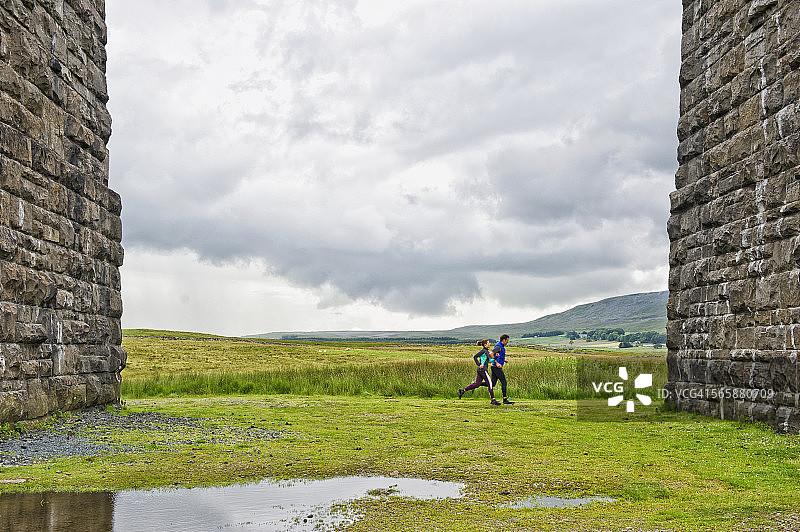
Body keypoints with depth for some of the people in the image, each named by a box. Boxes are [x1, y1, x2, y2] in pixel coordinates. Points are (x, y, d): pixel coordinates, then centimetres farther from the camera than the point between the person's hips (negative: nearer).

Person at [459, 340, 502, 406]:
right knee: (489, 383, -6)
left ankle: (463, 390, 11)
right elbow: (475, 357, -13)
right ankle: (493, 400, -3)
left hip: (480, 370, 10)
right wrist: (479, 364, -18)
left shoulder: (487, 351, 16)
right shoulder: (483, 351, -11)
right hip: (483, 369, -10)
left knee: (477, 384, 9)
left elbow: (489, 360, 19)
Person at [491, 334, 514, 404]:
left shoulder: (501, 346, 18)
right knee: (503, 382, -5)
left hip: (494, 367, 10)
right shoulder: (498, 346, -14)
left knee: (492, 384, 9)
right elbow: (491, 354, -25)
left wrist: (503, 360, 15)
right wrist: (497, 363, -27)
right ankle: (505, 399, -2)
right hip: (497, 367, -10)